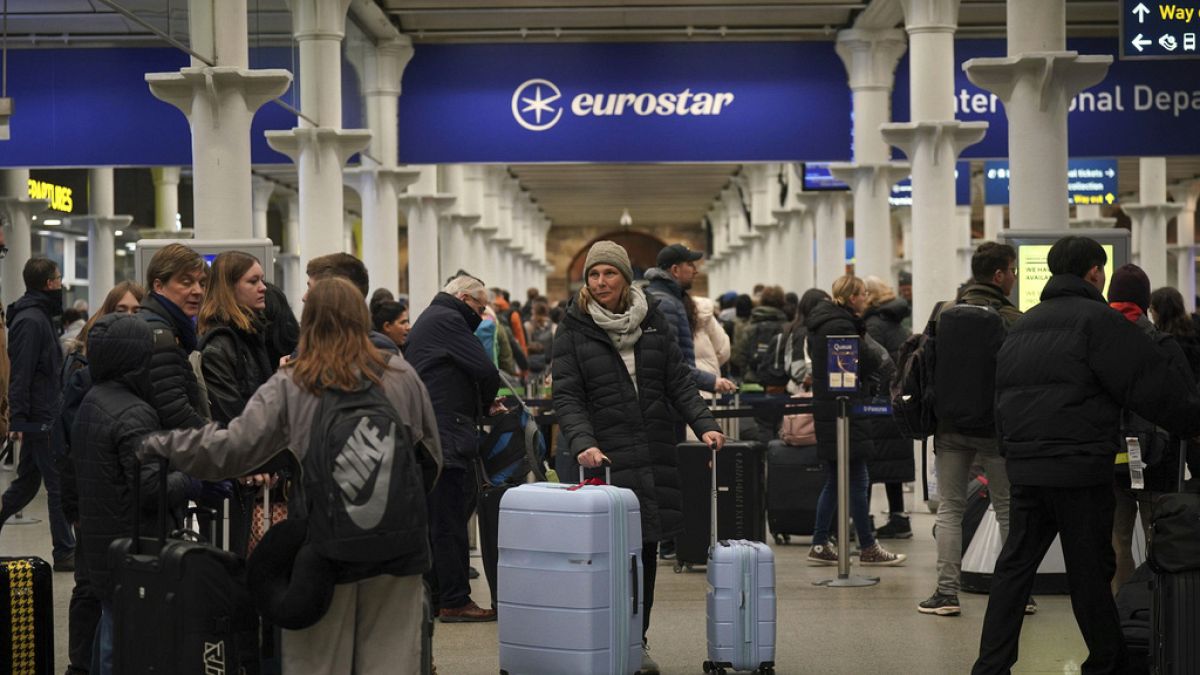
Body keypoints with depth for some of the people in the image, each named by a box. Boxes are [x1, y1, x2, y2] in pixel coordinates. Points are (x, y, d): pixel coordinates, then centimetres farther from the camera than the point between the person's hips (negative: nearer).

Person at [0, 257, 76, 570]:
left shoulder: (39, 316, 15)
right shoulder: (31, 321, -17)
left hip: (41, 417, 10)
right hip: (40, 418, -10)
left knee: (26, 483, 15)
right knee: (59, 484, -3)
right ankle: (64, 553, 3)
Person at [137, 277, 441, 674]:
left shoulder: (289, 386, -3)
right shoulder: (402, 377, 3)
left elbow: (231, 450, -7)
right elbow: (432, 457, 10)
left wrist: (158, 444, 6)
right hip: (398, 546, 1)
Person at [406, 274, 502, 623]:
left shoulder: (427, 320, 24)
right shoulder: (446, 319, -9)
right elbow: (485, 370, -15)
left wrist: (484, 404, 10)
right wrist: (490, 402, 4)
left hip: (428, 437, 10)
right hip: (447, 436, -10)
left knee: (435, 521, 13)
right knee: (450, 521, -7)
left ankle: (434, 597, 19)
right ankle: (455, 601, -4)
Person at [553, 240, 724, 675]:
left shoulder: (653, 320, 11)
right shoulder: (574, 329, 1)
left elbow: (679, 380, 11)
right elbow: (567, 397, -5)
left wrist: (703, 424, -3)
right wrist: (583, 443, -20)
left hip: (655, 454, 4)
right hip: (606, 456, -4)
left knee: (647, 548, 6)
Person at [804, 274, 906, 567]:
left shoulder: (820, 324, 15)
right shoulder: (841, 326, -16)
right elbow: (866, 364, -17)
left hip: (826, 408, 10)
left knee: (834, 481, 14)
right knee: (858, 481, -3)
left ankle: (819, 544, 13)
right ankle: (868, 548, 2)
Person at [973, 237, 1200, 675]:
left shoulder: (1023, 324, 16)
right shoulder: (1097, 320, -8)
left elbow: (1002, 393, 20)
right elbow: (1153, 385, -10)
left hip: (1023, 464, 7)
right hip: (1080, 466, -7)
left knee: (1015, 565, 8)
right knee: (1090, 570, 3)